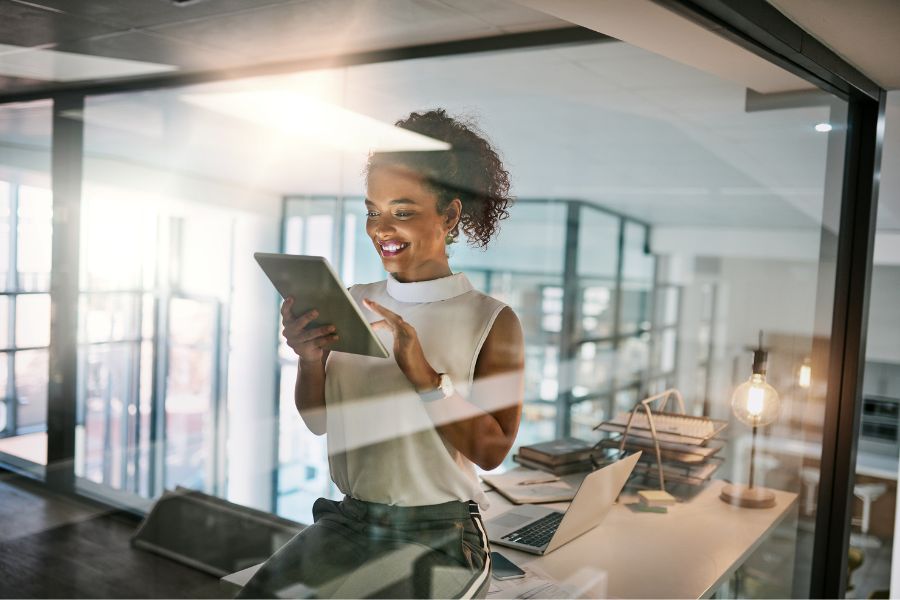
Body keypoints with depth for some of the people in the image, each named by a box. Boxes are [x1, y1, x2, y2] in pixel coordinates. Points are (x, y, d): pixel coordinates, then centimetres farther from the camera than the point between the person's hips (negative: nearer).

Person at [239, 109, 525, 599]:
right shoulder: (355, 304, 3)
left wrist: (420, 371, -23)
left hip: (439, 536, -3)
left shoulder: (492, 320, -6)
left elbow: (492, 450, -11)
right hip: (346, 522, 3)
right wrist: (310, 358, -13)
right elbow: (319, 421, 7)